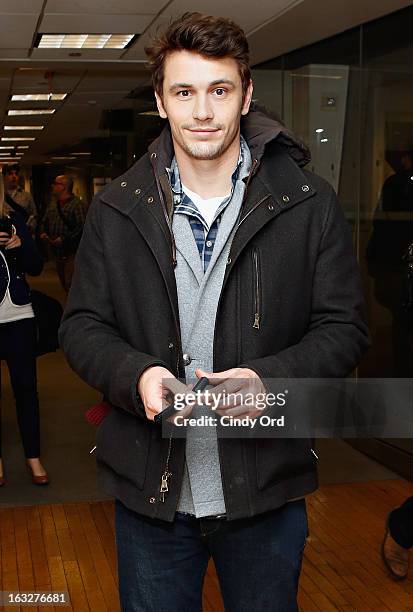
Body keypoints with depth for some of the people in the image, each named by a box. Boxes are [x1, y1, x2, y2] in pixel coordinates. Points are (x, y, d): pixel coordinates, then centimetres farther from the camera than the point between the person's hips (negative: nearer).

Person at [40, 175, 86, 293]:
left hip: (71, 252, -8)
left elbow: (81, 226, -20)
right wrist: (43, 233, 3)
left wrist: (64, 239, -24)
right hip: (57, 252, 8)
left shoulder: (77, 204, -11)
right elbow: (44, 222, 24)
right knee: (63, 282, 15)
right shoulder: (53, 205, 15)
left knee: (70, 283, -13)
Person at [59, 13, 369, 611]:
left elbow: (343, 327, -3)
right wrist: (135, 375, -18)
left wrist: (270, 376, -21)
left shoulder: (310, 204, -6)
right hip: (149, 491, 1)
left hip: (266, 492, -1)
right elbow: (82, 324, 2)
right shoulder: (116, 209, -1)